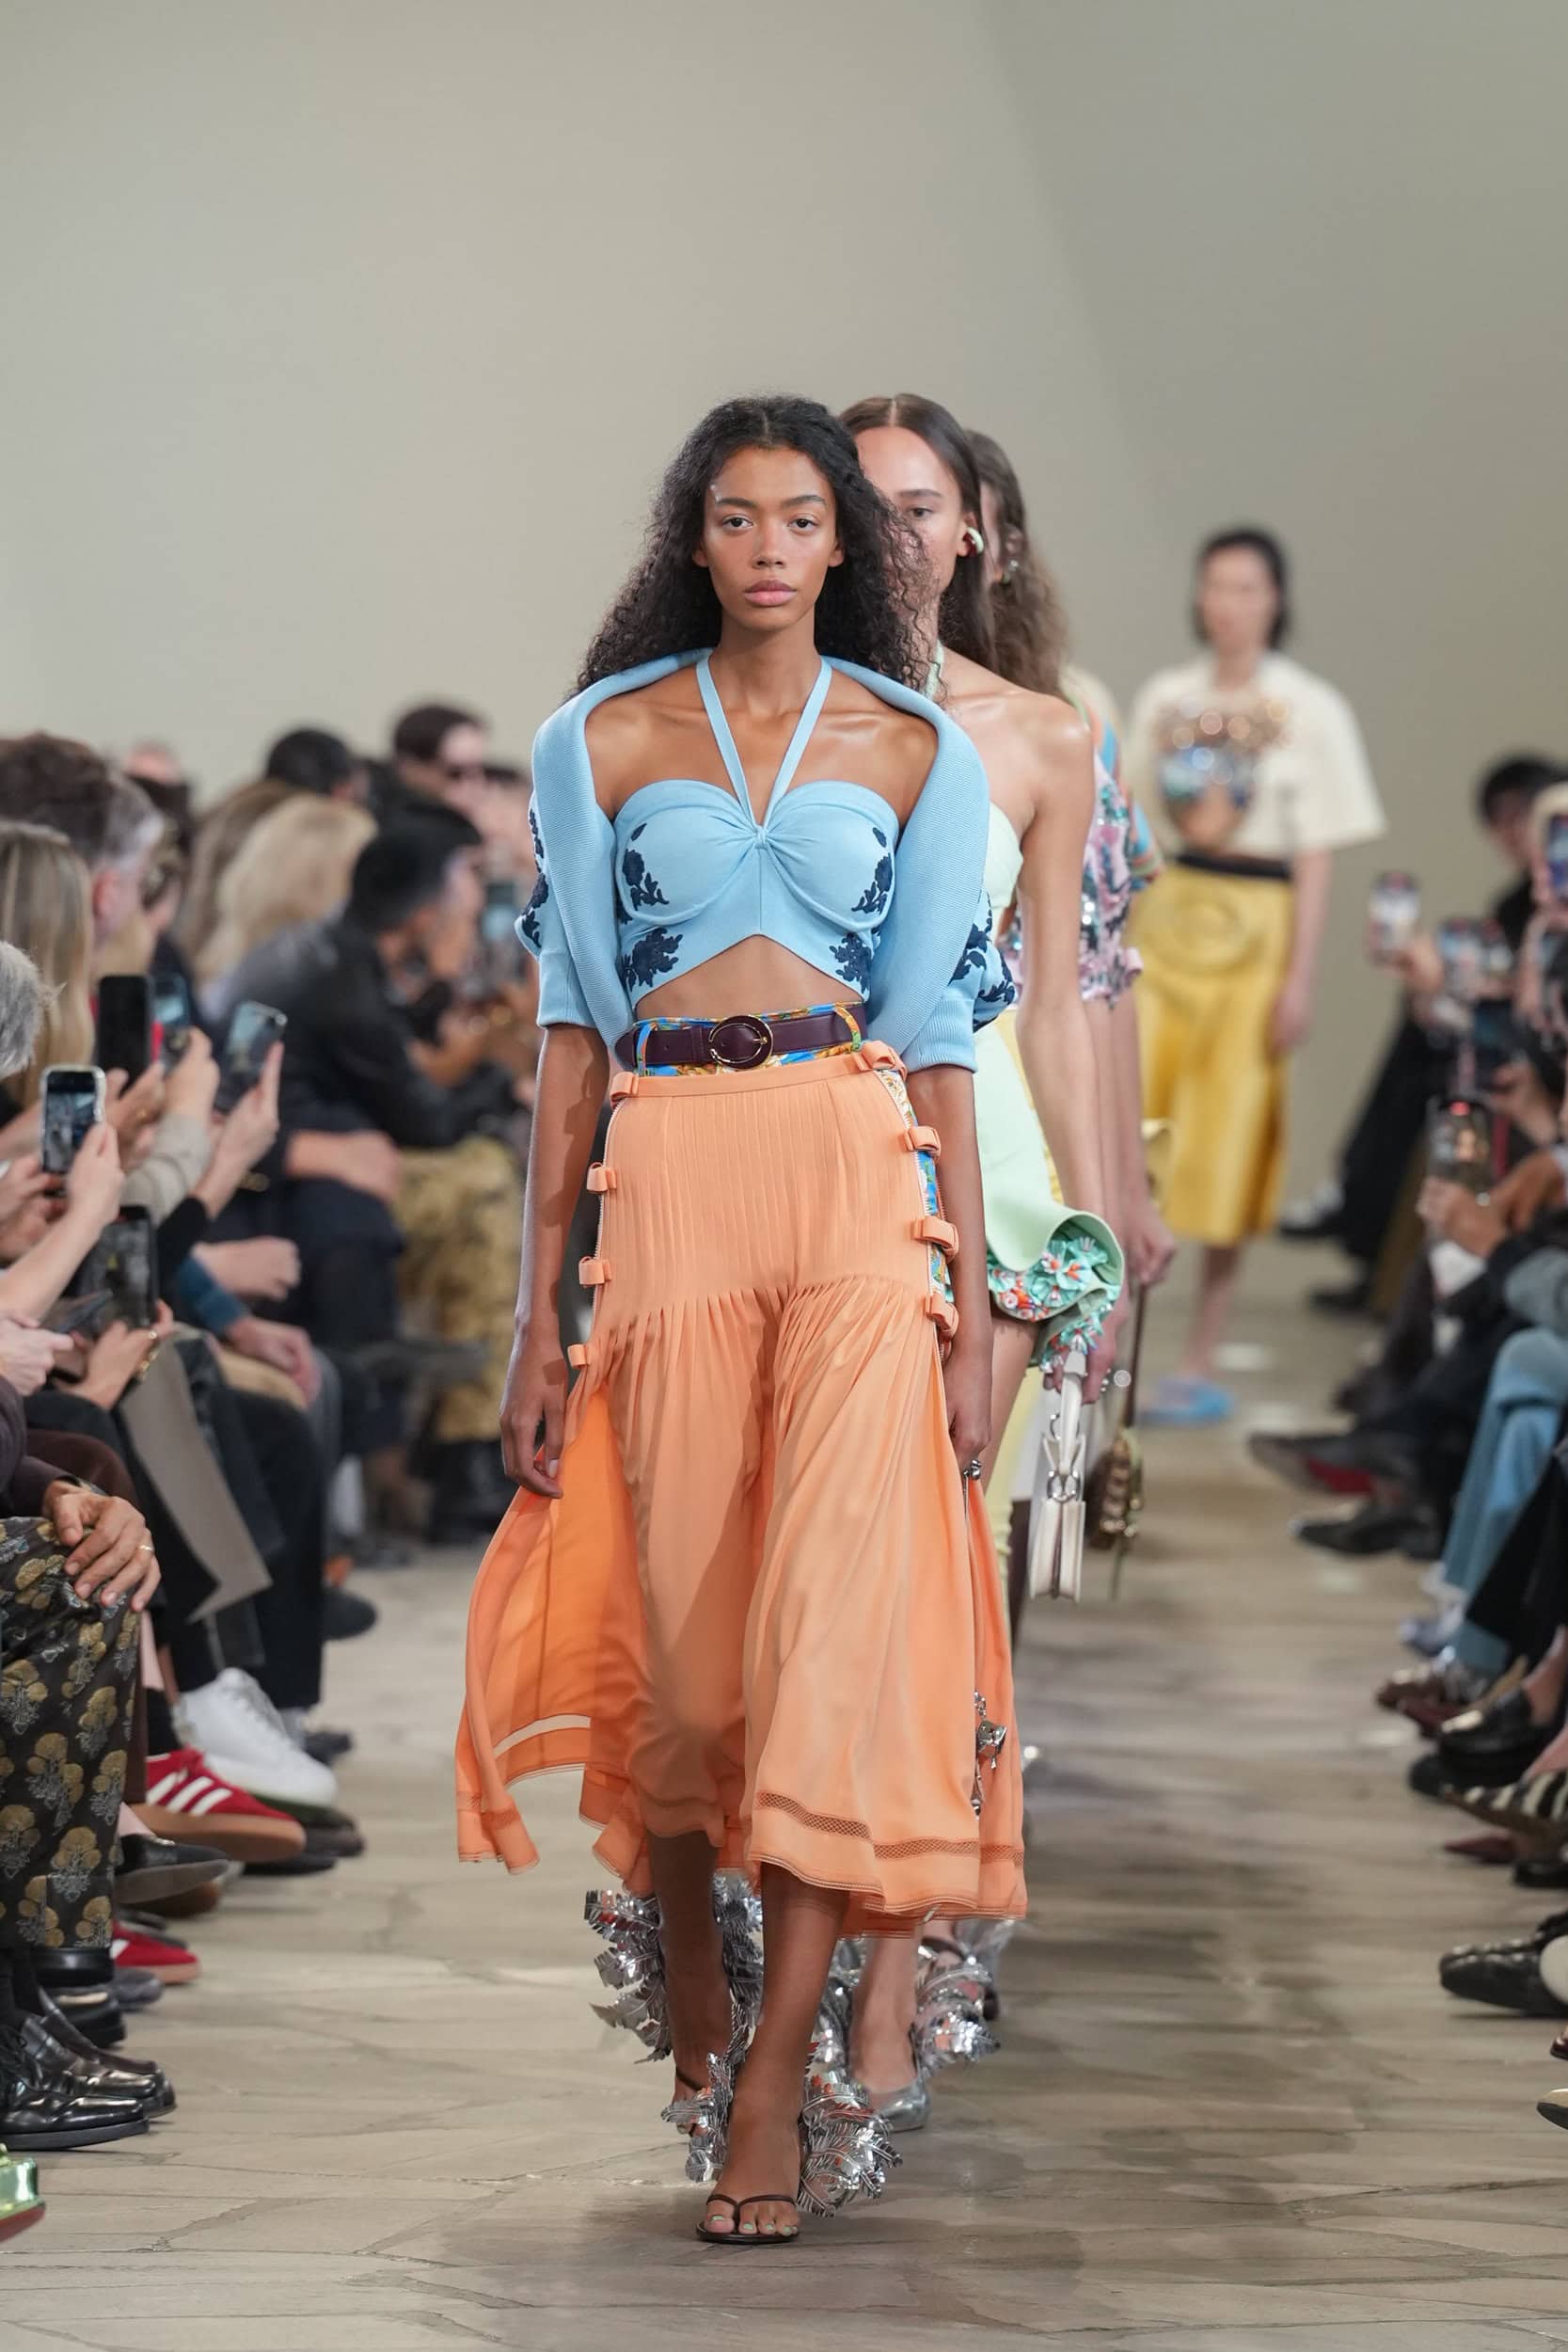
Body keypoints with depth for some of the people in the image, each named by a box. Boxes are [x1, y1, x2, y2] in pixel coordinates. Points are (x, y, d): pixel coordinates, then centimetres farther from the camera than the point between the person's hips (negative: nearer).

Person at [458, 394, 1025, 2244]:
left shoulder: (914, 751, 11)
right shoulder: (605, 741, 11)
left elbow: (940, 1037, 10)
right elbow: (572, 1030, 9)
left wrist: (972, 1298, 3)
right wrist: (538, 1315, 5)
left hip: (858, 1180, -1)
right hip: (667, 1184, 1)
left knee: (836, 1606, -11)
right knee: (680, 1609, 2)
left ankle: (772, 2082, -11)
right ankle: (689, 1989, 26)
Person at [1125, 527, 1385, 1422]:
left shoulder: (1311, 710, -2)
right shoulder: (1166, 699, 8)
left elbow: (1316, 860, -3)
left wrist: (1300, 979, -8)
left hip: (1255, 934, -3)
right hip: (1161, 926, 3)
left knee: (1226, 1146, 0)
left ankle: (1202, 1364, 7)